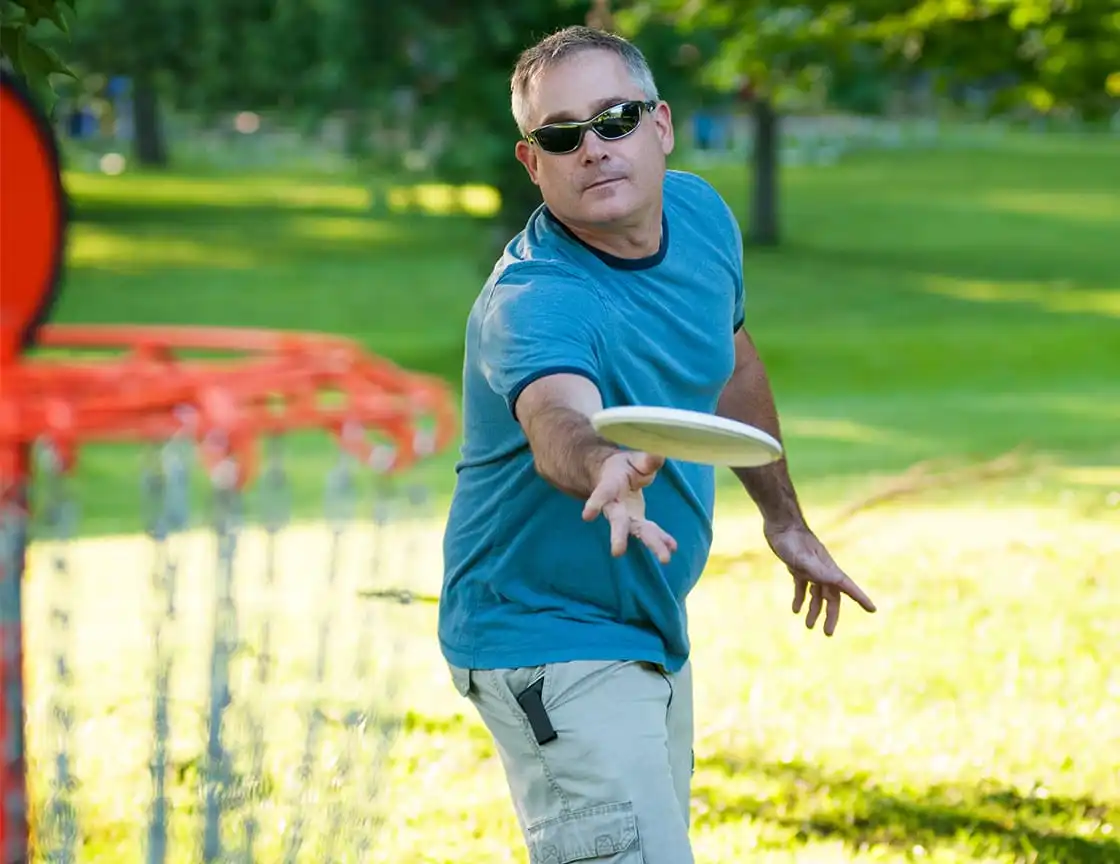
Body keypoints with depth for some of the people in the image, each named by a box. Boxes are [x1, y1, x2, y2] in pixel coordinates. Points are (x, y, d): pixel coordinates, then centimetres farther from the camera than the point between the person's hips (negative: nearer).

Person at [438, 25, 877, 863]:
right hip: (551, 641, -9)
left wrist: (785, 519, 24)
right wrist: (606, 469, -73)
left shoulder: (702, 214, -3)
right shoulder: (530, 305, -29)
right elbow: (560, 425, -51)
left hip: (656, 628, 9)